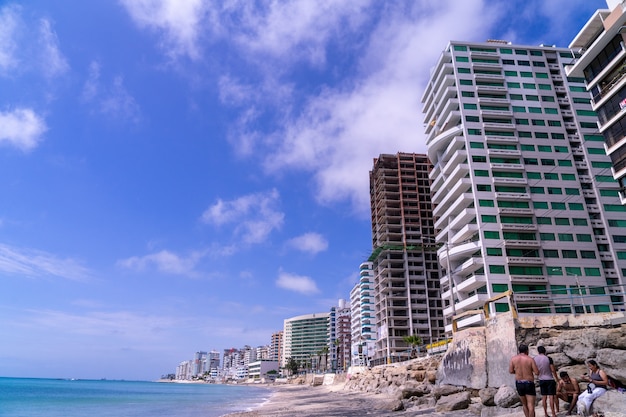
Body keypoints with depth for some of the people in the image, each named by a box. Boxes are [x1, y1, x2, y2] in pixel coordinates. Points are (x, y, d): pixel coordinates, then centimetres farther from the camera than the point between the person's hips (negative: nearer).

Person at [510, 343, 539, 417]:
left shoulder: (513, 358, 0)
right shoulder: (530, 359, -7)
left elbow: (510, 371, -2)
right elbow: (537, 372, -9)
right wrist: (531, 369, 12)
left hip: (519, 383, 3)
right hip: (529, 384, -3)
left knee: (524, 404, 20)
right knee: (531, 405, -4)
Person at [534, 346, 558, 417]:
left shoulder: (534, 359, -1)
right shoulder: (548, 358, -13)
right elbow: (553, 370, -13)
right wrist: (556, 378, -2)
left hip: (541, 380, 3)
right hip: (550, 379, -3)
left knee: (544, 397, 10)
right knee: (551, 397, -1)